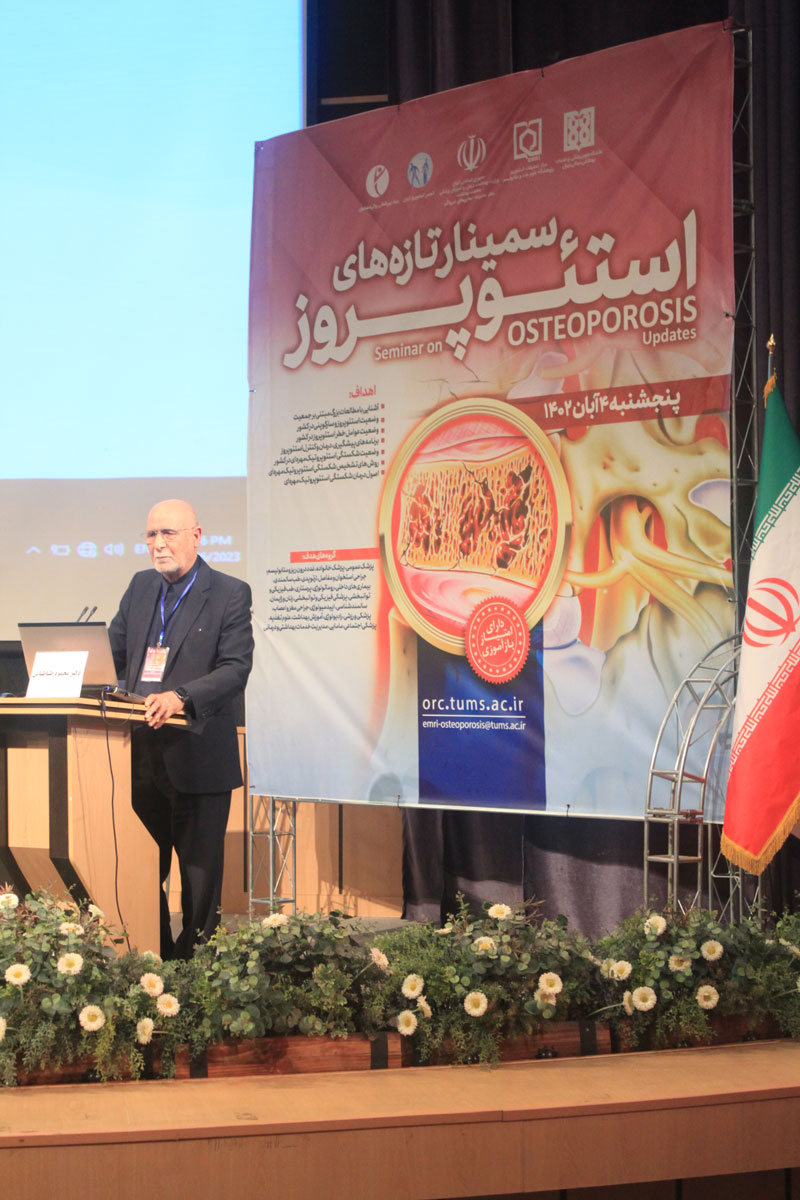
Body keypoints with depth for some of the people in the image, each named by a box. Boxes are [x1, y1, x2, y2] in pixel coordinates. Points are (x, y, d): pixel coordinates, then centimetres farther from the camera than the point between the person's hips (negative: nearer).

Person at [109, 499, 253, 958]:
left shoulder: (230, 593, -5)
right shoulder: (140, 587, 13)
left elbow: (236, 667, -14)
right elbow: (114, 649, 13)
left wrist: (182, 697, -28)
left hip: (198, 757, -6)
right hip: (141, 753, 6)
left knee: (200, 866, 2)